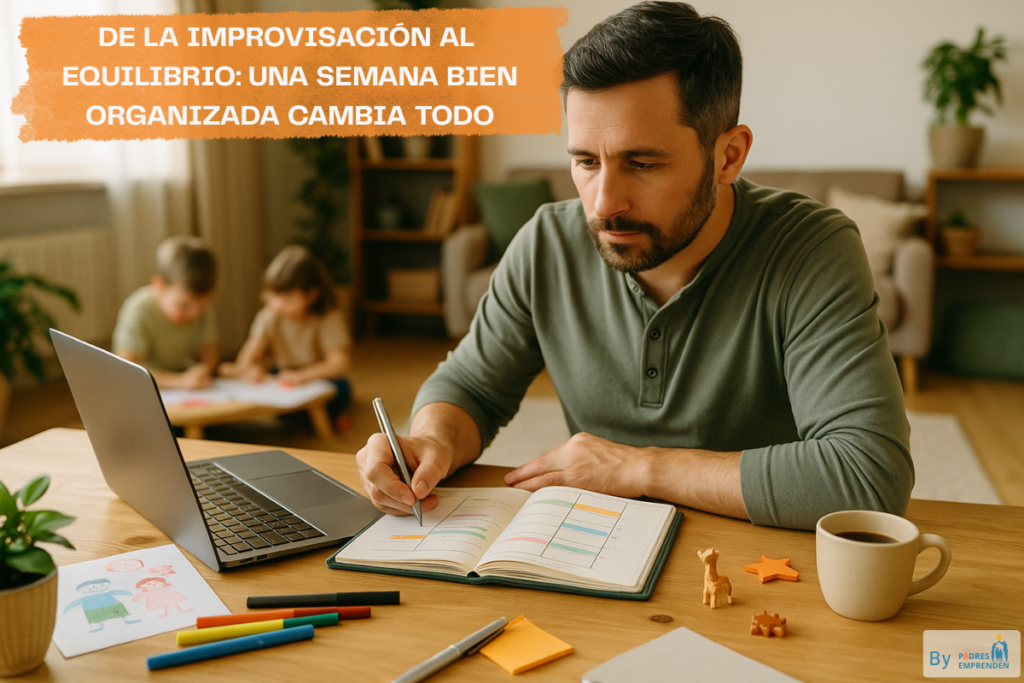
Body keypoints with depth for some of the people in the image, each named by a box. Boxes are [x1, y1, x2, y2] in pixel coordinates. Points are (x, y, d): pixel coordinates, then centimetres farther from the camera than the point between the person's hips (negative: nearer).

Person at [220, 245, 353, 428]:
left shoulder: (329, 319, -20)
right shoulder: (269, 316, -8)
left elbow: (340, 363, -27)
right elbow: (253, 349, -14)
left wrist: (301, 375, -40)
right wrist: (246, 368, -39)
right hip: (282, 375, 4)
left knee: (340, 388, -35)